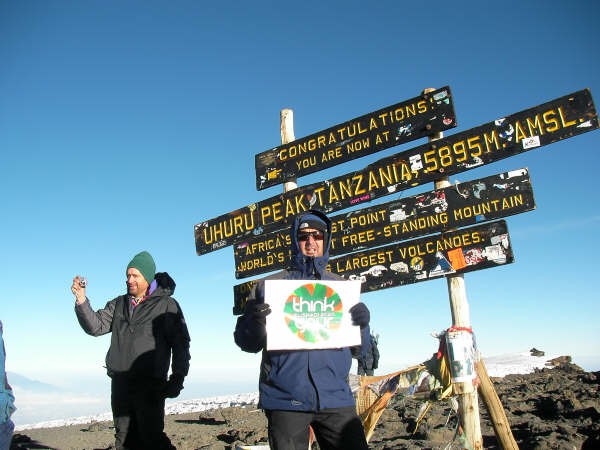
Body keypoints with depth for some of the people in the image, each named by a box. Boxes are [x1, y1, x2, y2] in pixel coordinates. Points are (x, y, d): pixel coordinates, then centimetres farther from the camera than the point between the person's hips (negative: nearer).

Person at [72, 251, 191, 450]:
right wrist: (81, 300, -9)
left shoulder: (166, 305, 0)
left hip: (149, 385, -5)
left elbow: (180, 344, -2)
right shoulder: (119, 304, 15)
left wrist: (177, 379, -8)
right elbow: (96, 326, 4)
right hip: (120, 383, 5)